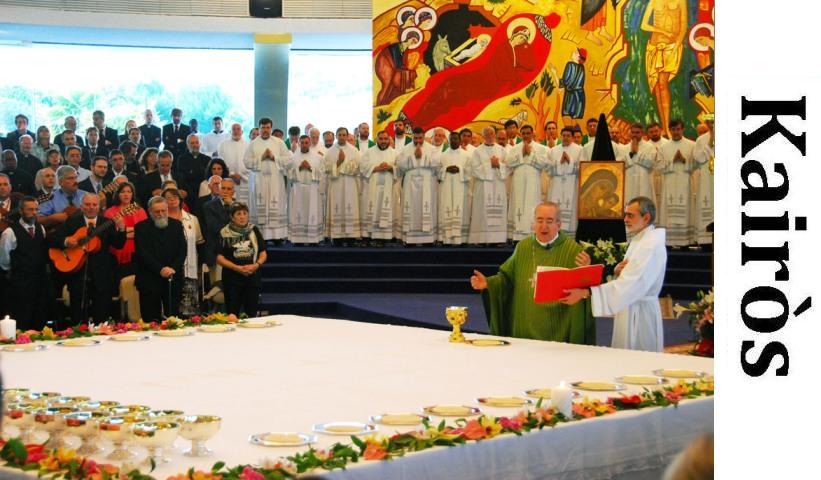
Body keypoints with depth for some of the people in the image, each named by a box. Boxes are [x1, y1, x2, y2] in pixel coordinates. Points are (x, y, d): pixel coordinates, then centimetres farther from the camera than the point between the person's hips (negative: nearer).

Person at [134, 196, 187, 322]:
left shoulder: (176, 225, 10)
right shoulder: (141, 227, 1)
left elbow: (183, 250, 5)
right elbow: (142, 253, -8)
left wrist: (173, 268, -11)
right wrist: (160, 269, -16)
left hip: (173, 279, 2)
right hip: (149, 281, -2)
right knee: (151, 320, -1)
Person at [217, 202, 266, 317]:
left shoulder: (254, 231, 8)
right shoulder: (225, 233, -1)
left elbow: (263, 254, 9)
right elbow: (219, 257, -4)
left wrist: (256, 265, -11)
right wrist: (237, 268, -15)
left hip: (253, 278, 2)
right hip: (232, 280, -2)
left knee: (252, 314, 3)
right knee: (232, 314, 0)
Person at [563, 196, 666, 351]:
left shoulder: (651, 245, -18)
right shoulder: (639, 241, 14)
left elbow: (629, 286, -27)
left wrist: (586, 292, -31)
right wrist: (618, 271, -8)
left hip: (639, 314, -9)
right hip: (629, 310, 9)